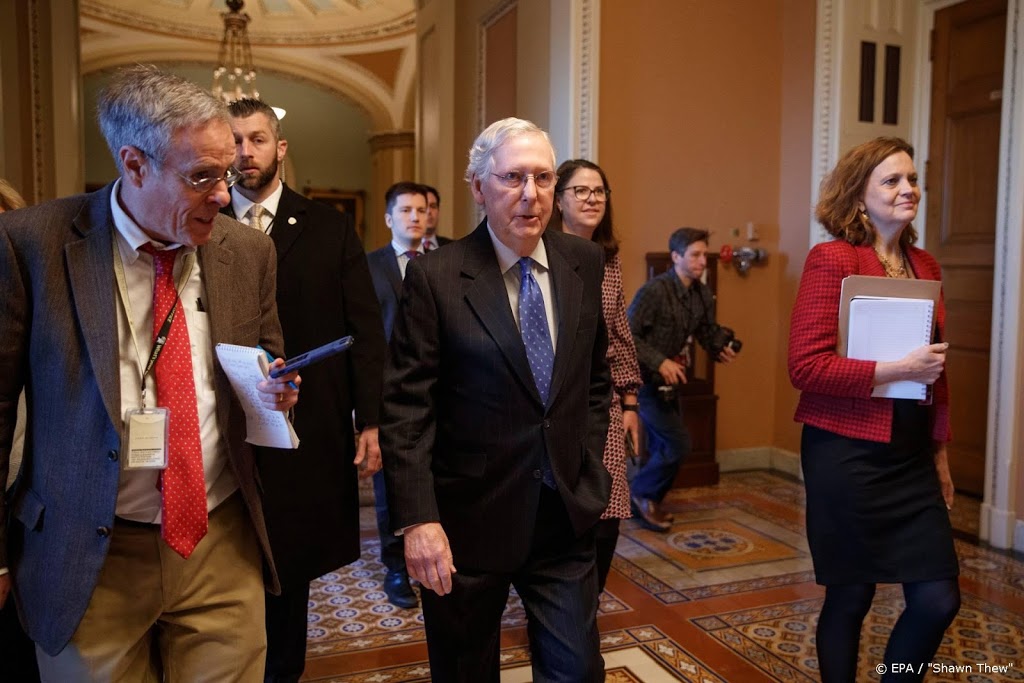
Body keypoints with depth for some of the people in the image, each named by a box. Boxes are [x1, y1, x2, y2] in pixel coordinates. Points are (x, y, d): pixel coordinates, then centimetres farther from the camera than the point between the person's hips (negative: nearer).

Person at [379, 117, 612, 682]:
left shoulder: (585, 263, 2)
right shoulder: (435, 276, -12)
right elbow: (405, 408, -12)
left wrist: (588, 469, 7)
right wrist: (418, 519, -17)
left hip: (564, 514, 3)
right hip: (467, 519, -3)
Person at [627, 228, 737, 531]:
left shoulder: (703, 294, 3)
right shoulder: (655, 290, -21)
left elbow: (708, 330, 14)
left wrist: (720, 349, -8)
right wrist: (660, 362, -29)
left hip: (666, 380, 8)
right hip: (644, 379, -8)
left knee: (663, 447, 14)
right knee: (678, 443, -8)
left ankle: (646, 504, 30)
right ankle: (641, 493, 12)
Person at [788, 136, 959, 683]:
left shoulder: (924, 265, 10)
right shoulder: (832, 259, -11)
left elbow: (934, 370, 18)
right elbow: (804, 366, -17)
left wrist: (939, 450, 18)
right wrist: (897, 368, -20)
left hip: (911, 455, 7)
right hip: (848, 454, -6)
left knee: (939, 599, 8)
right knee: (850, 596, 7)